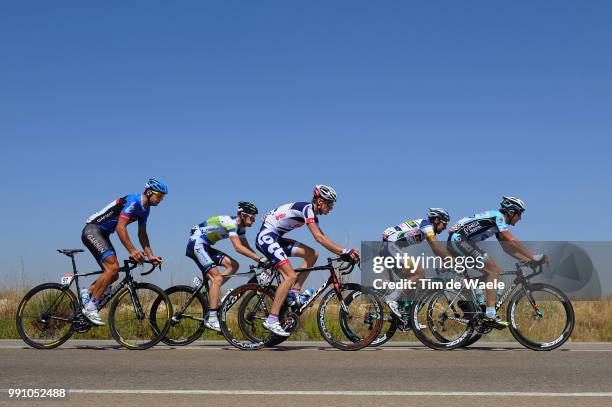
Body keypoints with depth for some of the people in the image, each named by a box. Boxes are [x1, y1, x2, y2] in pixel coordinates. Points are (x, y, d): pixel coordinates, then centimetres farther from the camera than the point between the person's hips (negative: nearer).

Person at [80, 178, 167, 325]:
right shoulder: (133, 201, -19)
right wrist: (132, 251, -30)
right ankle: (90, 307, -17)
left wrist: (151, 256, 6)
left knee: (113, 275, 5)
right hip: (92, 230, -10)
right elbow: (120, 228, -26)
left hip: (102, 234, 10)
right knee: (113, 267, -21)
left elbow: (142, 234, 15)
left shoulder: (145, 209, 10)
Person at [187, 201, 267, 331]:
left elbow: (247, 248, 9)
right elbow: (238, 247, -32)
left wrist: (262, 260, -3)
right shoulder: (230, 222, -21)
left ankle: (211, 292, 2)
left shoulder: (240, 227, 7)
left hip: (205, 246, 10)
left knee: (233, 266, -1)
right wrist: (260, 259, -34)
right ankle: (211, 319, -18)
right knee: (217, 278, -18)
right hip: (197, 243, -10)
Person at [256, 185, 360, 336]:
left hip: (276, 238, 9)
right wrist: (343, 252, -27)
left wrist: (344, 252, 0)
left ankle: (294, 293, 2)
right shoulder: (306, 208, -17)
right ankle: (271, 320, -18)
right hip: (266, 236, -9)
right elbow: (319, 238, -26)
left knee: (312, 255, 1)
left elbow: (323, 238, 11)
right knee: (291, 275, -18)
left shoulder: (312, 214, 12)